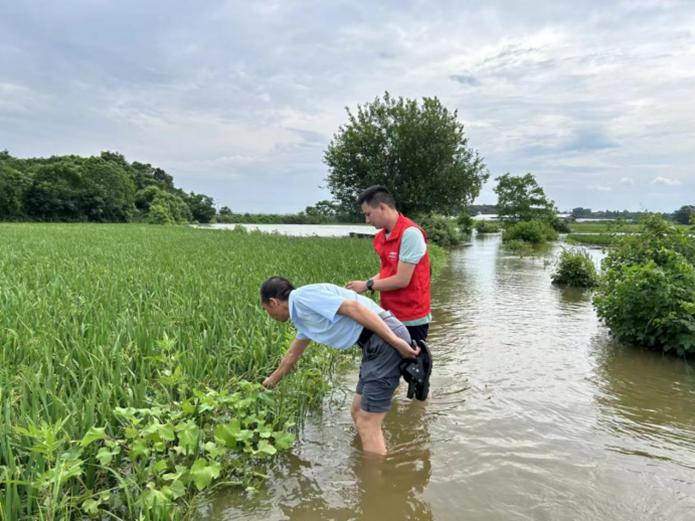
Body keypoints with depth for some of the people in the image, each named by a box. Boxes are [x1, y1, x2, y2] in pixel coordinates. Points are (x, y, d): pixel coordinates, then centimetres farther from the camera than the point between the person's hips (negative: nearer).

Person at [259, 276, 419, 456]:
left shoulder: (301, 296, -7)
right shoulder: (303, 315, 23)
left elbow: (353, 307, -17)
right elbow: (292, 355, 40)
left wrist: (395, 341, -19)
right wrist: (272, 380, 56)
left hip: (386, 340, -9)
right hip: (378, 343, 9)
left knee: (366, 422, -1)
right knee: (358, 412, 18)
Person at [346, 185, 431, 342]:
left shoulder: (410, 233, -19)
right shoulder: (381, 237, 5)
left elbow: (402, 280, -21)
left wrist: (367, 285, -11)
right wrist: (363, 284, -2)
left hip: (412, 319, -7)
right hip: (390, 316, 7)